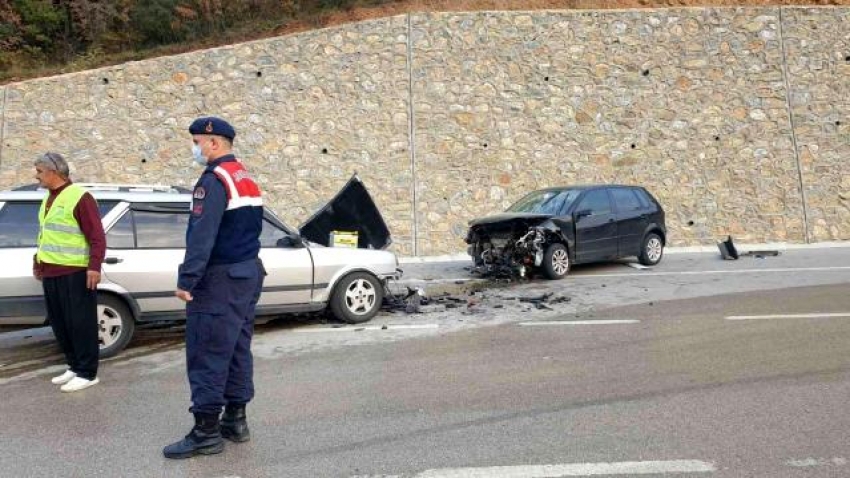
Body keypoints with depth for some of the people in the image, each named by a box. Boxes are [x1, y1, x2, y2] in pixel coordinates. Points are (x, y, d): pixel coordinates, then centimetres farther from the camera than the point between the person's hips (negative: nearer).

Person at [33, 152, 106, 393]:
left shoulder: (79, 197, -11)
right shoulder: (49, 198, 16)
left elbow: (97, 237, -15)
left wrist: (94, 267, -21)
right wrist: (39, 260, 22)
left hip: (75, 273, -9)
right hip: (51, 273, 9)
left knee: (81, 324, -1)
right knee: (60, 323, 14)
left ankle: (87, 373, 7)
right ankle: (74, 366, 27)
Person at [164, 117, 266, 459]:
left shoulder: (214, 179, -15)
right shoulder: (246, 178, 15)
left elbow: (201, 236, -23)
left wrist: (187, 280, -21)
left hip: (220, 279, -10)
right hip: (248, 274, 10)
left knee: (207, 356, -3)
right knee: (238, 350, 13)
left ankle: (206, 432, 3)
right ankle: (235, 420, 21)